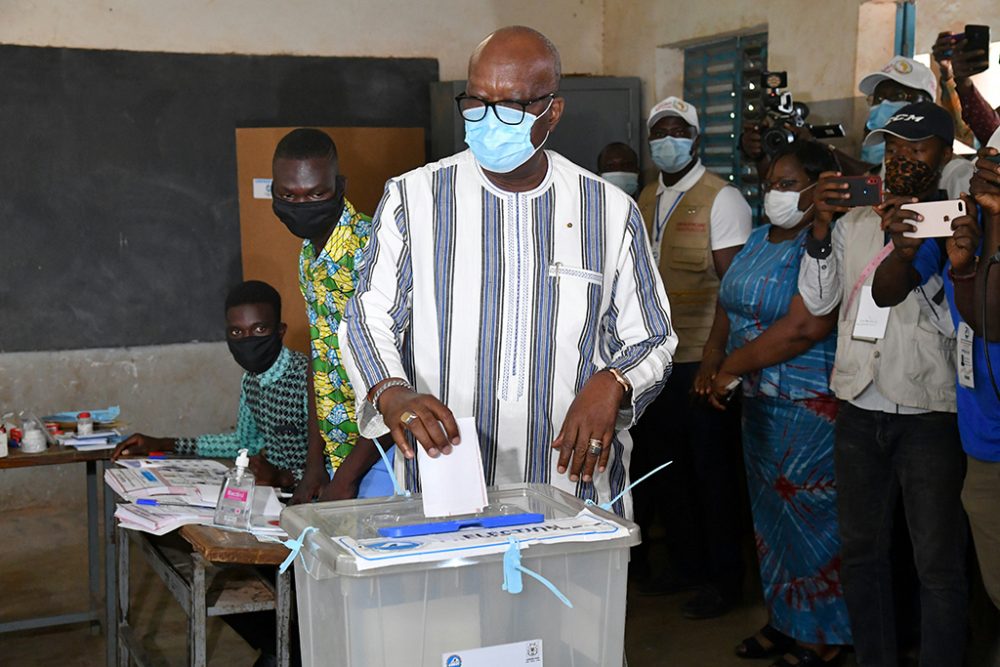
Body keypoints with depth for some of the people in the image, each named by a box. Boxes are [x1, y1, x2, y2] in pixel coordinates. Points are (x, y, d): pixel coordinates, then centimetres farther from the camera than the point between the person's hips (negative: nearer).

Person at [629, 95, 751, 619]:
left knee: (713, 472, 3)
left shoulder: (721, 199, -8)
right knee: (664, 467, 14)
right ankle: (685, 564, 30)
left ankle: (723, 579, 17)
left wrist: (717, 356, -20)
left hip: (702, 360, -7)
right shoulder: (646, 200, 13)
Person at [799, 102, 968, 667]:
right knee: (861, 551, 15)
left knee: (939, 565, 1)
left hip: (931, 415, -5)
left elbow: (957, 323, -12)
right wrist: (822, 228, -6)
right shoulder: (855, 222, 11)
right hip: (860, 412, 5)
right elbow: (818, 301, 5)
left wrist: (912, 251, -23)